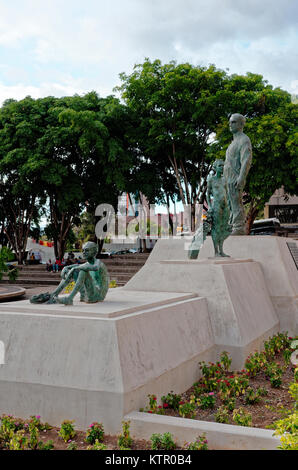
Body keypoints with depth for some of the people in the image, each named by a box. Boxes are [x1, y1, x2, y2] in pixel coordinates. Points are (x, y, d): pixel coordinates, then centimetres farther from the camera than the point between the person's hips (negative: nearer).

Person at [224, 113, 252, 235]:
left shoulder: (244, 140, -8)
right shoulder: (235, 141, 24)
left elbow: (247, 160, -19)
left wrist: (241, 177, -29)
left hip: (236, 178, -10)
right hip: (230, 179, 10)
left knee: (236, 203, -12)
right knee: (231, 204, 9)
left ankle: (239, 229, -12)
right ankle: (233, 227, 12)